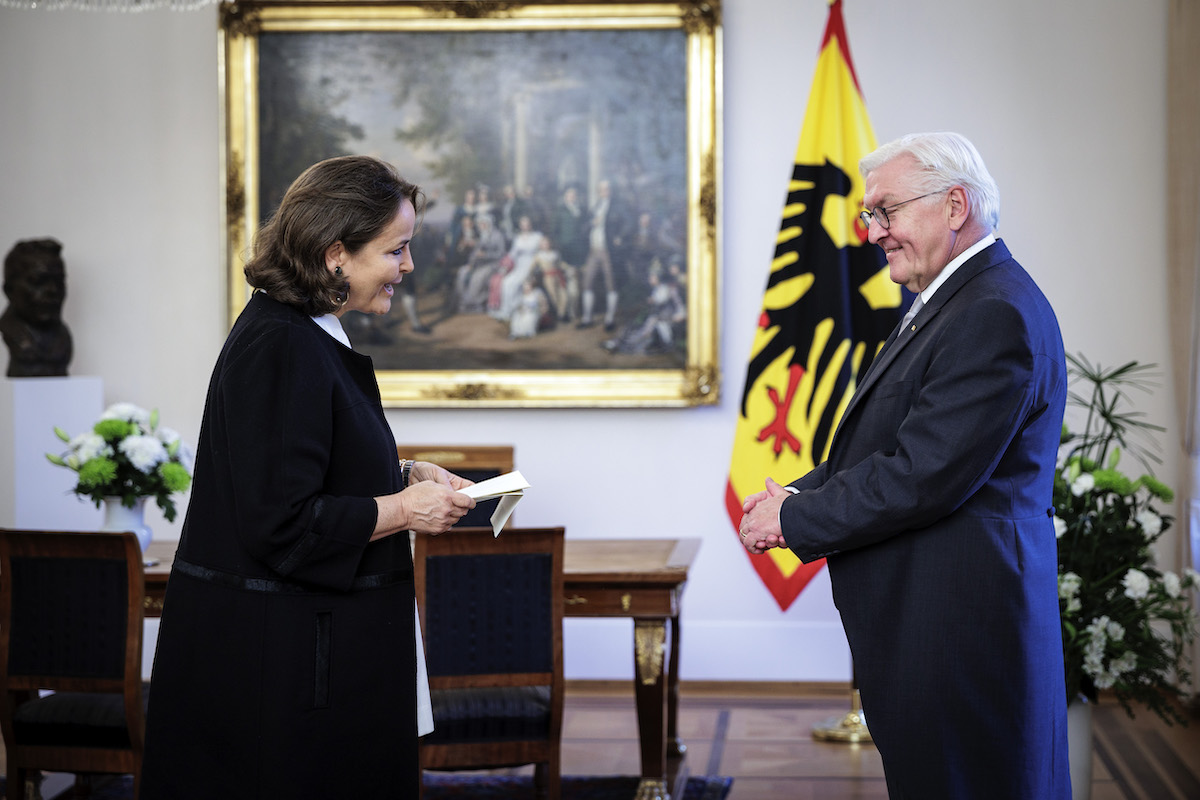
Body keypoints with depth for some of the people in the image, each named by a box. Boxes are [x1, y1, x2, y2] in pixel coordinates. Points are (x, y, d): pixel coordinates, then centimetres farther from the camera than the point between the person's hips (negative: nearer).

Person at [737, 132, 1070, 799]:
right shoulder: (952, 302, 16)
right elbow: (891, 446, 18)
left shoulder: (996, 315, -19)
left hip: (958, 631, -10)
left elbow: (925, 476, -24)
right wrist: (801, 494, 2)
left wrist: (794, 518, -13)